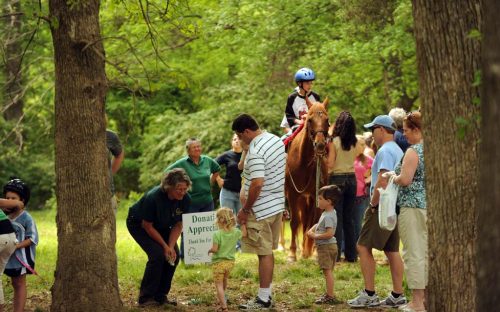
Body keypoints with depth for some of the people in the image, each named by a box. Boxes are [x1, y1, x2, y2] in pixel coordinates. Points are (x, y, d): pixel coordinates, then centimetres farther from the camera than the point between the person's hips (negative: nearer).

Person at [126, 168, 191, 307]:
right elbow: (147, 226, -25)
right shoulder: (153, 198, -37)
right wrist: (165, 246, -22)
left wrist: (171, 246, -21)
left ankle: (160, 295, 4)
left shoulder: (185, 199, -20)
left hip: (162, 226, 6)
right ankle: (146, 297, -14)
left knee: (174, 256, -9)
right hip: (138, 224, -6)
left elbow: (178, 225, -9)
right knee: (157, 254, -23)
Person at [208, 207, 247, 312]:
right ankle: (222, 298, 50)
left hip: (218, 262, -6)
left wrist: (210, 250, -1)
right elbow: (244, 233, 14)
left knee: (219, 284, 0)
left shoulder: (217, 234, -20)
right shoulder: (235, 232, -5)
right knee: (224, 280, 30)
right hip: (230, 261, 6)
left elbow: (215, 249, -22)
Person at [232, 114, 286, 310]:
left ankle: (263, 300, 3)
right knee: (268, 251, 17)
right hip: (278, 205, 9)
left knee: (264, 253, -2)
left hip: (261, 210, -9)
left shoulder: (256, 151, -23)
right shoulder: (276, 140, 7)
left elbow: (257, 184, -27)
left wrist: (245, 210, -17)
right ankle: (266, 294, 24)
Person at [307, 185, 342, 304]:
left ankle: (330, 296, -9)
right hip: (329, 246, 11)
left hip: (326, 246, -11)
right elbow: (318, 224, 26)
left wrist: (315, 236, -20)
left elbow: (329, 233, -29)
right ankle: (329, 294, 25)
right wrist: (311, 230, 6)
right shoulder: (326, 213, 12)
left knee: (327, 271, -9)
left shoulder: (328, 216, -20)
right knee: (328, 271, 17)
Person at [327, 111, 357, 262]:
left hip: (337, 179, -5)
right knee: (349, 218, 12)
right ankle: (351, 254, 13)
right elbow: (353, 159, 8)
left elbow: (330, 165, -14)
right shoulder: (354, 143, 3)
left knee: (337, 217, -1)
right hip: (352, 179, 5)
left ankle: (336, 253, -2)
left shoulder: (334, 142, -11)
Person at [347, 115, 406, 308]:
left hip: (382, 206, -10)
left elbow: (382, 180, -25)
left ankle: (369, 295, -9)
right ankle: (397, 296, 11)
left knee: (363, 247, -7)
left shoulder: (385, 151, -14)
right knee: (392, 251, 11)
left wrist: (373, 203, -15)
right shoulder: (398, 151, 18)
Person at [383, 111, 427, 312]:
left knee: (413, 253, -5)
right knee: (426, 252, 14)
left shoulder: (413, 151, -14)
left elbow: (405, 179, -21)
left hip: (412, 206, -9)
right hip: (430, 206, 9)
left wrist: (392, 176, -1)